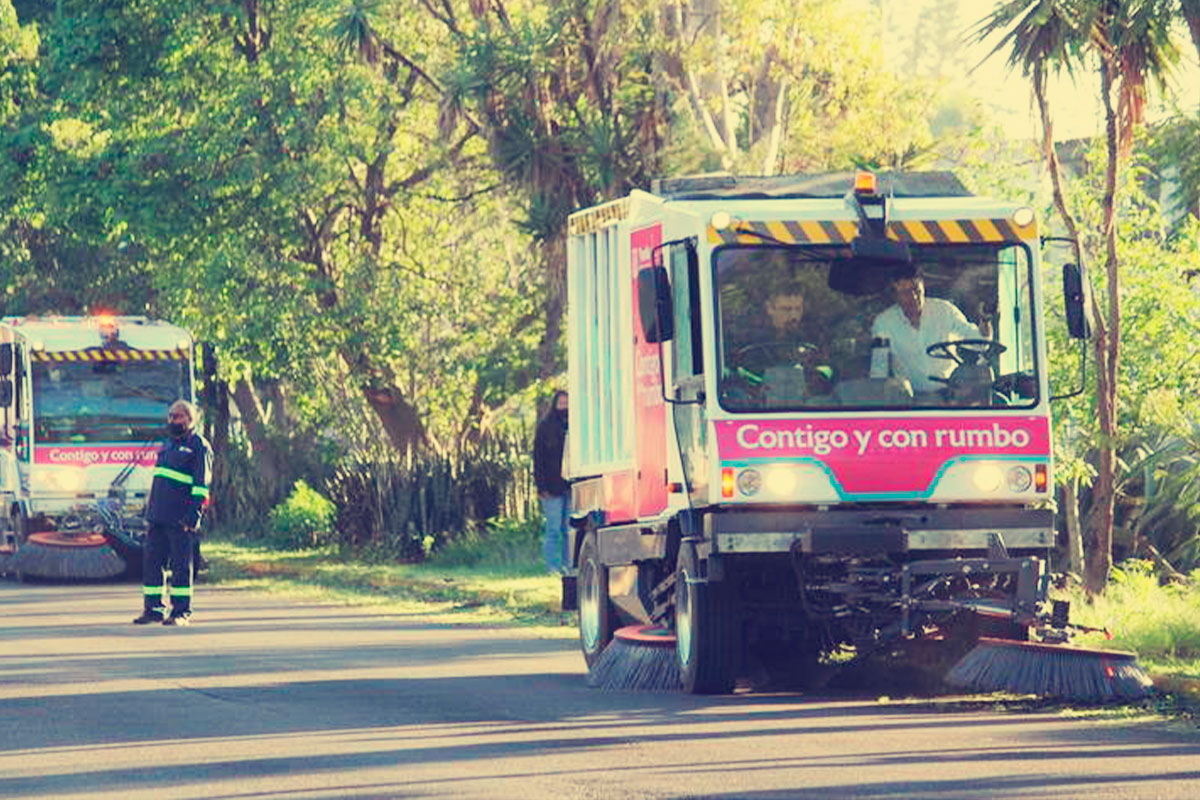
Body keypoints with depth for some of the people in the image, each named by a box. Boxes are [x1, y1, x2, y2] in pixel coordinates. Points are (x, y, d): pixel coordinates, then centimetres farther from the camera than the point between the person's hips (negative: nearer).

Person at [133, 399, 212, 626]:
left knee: (180, 565, -4)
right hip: (158, 514, 8)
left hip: (180, 518, -8)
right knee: (151, 560, 6)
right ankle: (153, 608, 13)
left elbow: (201, 484, -10)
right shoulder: (169, 444, 21)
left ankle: (182, 612, 1)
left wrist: (194, 512, -18)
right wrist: (150, 510, 23)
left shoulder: (198, 446, -4)